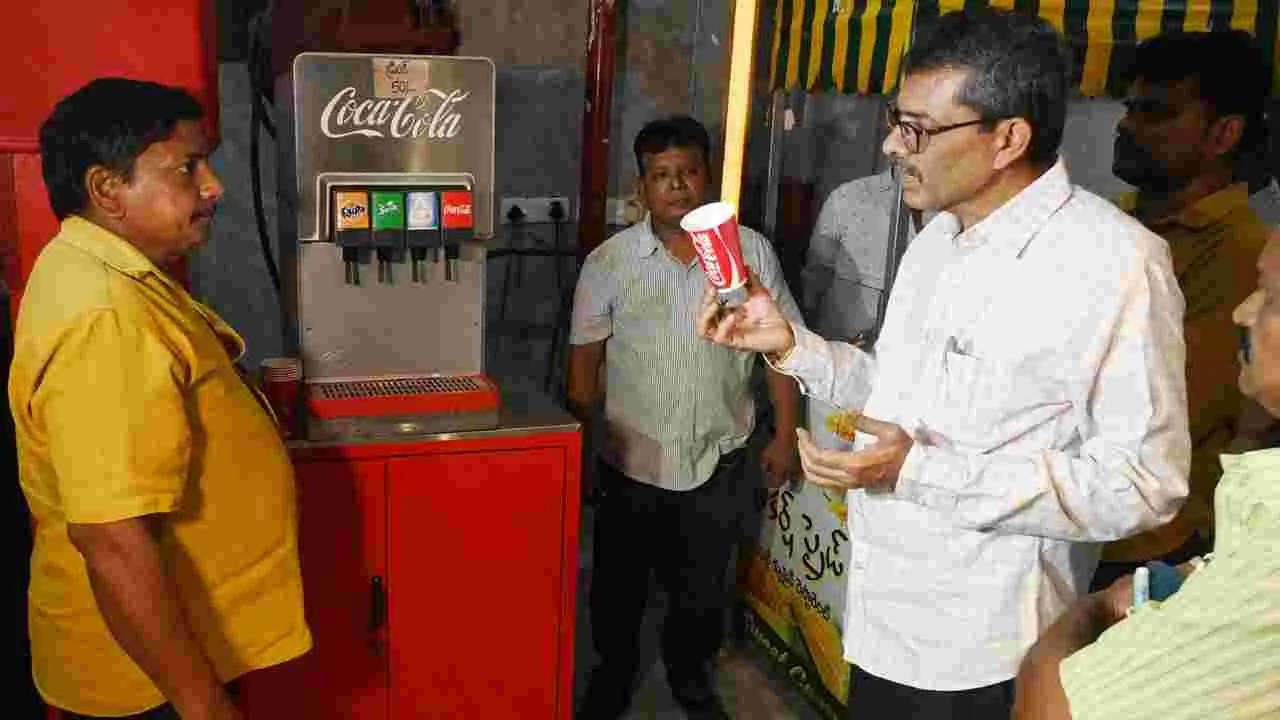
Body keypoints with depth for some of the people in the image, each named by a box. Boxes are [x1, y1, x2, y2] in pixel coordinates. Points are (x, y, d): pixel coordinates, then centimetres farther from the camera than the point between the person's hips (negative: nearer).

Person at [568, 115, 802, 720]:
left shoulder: (752, 251, -6)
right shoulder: (608, 262, -7)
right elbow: (584, 361, -1)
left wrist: (784, 436, 0)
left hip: (716, 461, 1)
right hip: (630, 461, 0)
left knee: (702, 587, 16)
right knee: (619, 584, 16)